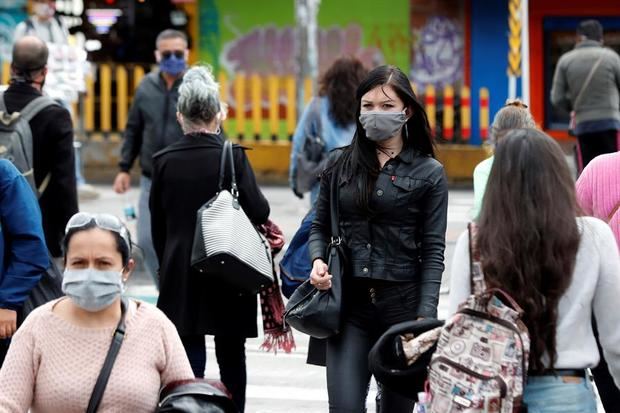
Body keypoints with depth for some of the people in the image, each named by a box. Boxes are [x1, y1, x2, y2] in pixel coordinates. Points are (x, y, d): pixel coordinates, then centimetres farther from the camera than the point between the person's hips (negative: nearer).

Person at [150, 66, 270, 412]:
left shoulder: (164, 161, -2)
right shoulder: (232, 156, -11)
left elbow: (158, 226, 5)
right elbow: (259, 213, -13)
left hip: (180, 277, 2)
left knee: (189, 360, 5)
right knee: (232, 358, 12)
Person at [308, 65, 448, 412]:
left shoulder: (429, 173, 1)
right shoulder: (341, 164, 9)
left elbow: (433, 250, -2)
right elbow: (320, 227, 16)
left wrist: (426, 315, -11)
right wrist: (318, 261, -5)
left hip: (403, 305, -1)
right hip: (348, 304, 1)